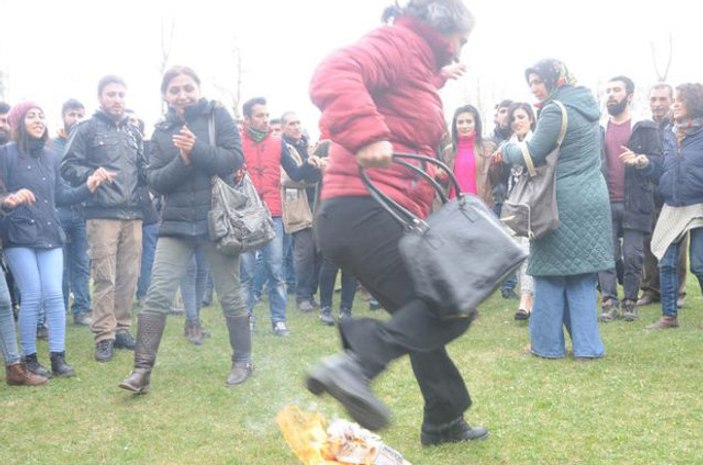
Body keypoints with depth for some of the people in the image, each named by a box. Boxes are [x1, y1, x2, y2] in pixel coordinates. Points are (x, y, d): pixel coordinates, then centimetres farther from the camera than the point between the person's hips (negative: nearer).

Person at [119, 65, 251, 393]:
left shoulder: (217, 115, 2)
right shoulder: (162, 132, 10)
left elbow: (234, 158, -10)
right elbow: (154, 181, 2)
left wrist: (197, 149, -23)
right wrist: (181, 161, -15)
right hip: (176, 223, 3)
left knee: (230, 295, 7)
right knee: (157, 295, -7)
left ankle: (242, 361, 23)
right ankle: (142, 369, -2)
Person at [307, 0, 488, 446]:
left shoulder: (417, 66, 27)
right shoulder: (397, 44, -5)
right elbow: (333, 76, -23)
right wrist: (367, 135, -35)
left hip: (380, 215, 10)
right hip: (367, 211, -10)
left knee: (426, 316, 18)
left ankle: (444, 422, 29)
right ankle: (356, 364, -26)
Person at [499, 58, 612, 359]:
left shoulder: (555, 112, -13)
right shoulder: (588, 108, 13)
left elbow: (532, 156, -14)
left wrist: (506, 149, 5)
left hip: (562, 204, -8)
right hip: (593, 201, 8)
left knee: (551, 273, 3)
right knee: (582, 276, 10)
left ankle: (548, 343, 10)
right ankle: (587, 345, 11)